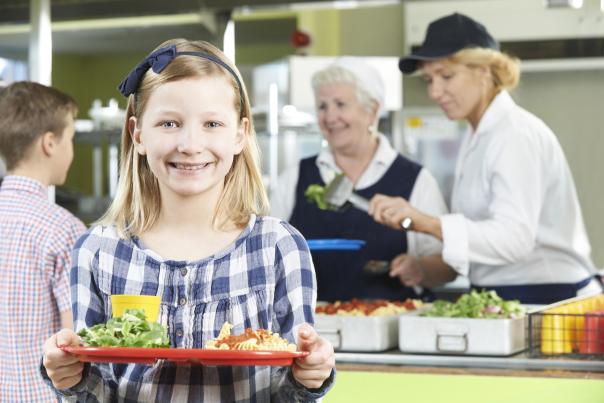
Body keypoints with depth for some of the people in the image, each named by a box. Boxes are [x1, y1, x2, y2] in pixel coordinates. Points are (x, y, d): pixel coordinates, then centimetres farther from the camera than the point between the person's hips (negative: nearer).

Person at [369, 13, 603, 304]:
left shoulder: (518, 136, -15)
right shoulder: (477, 137, 15)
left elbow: (514, 238, -28)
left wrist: (426, 223, -39)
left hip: (545, 299, -8)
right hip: (498, 301, 8)